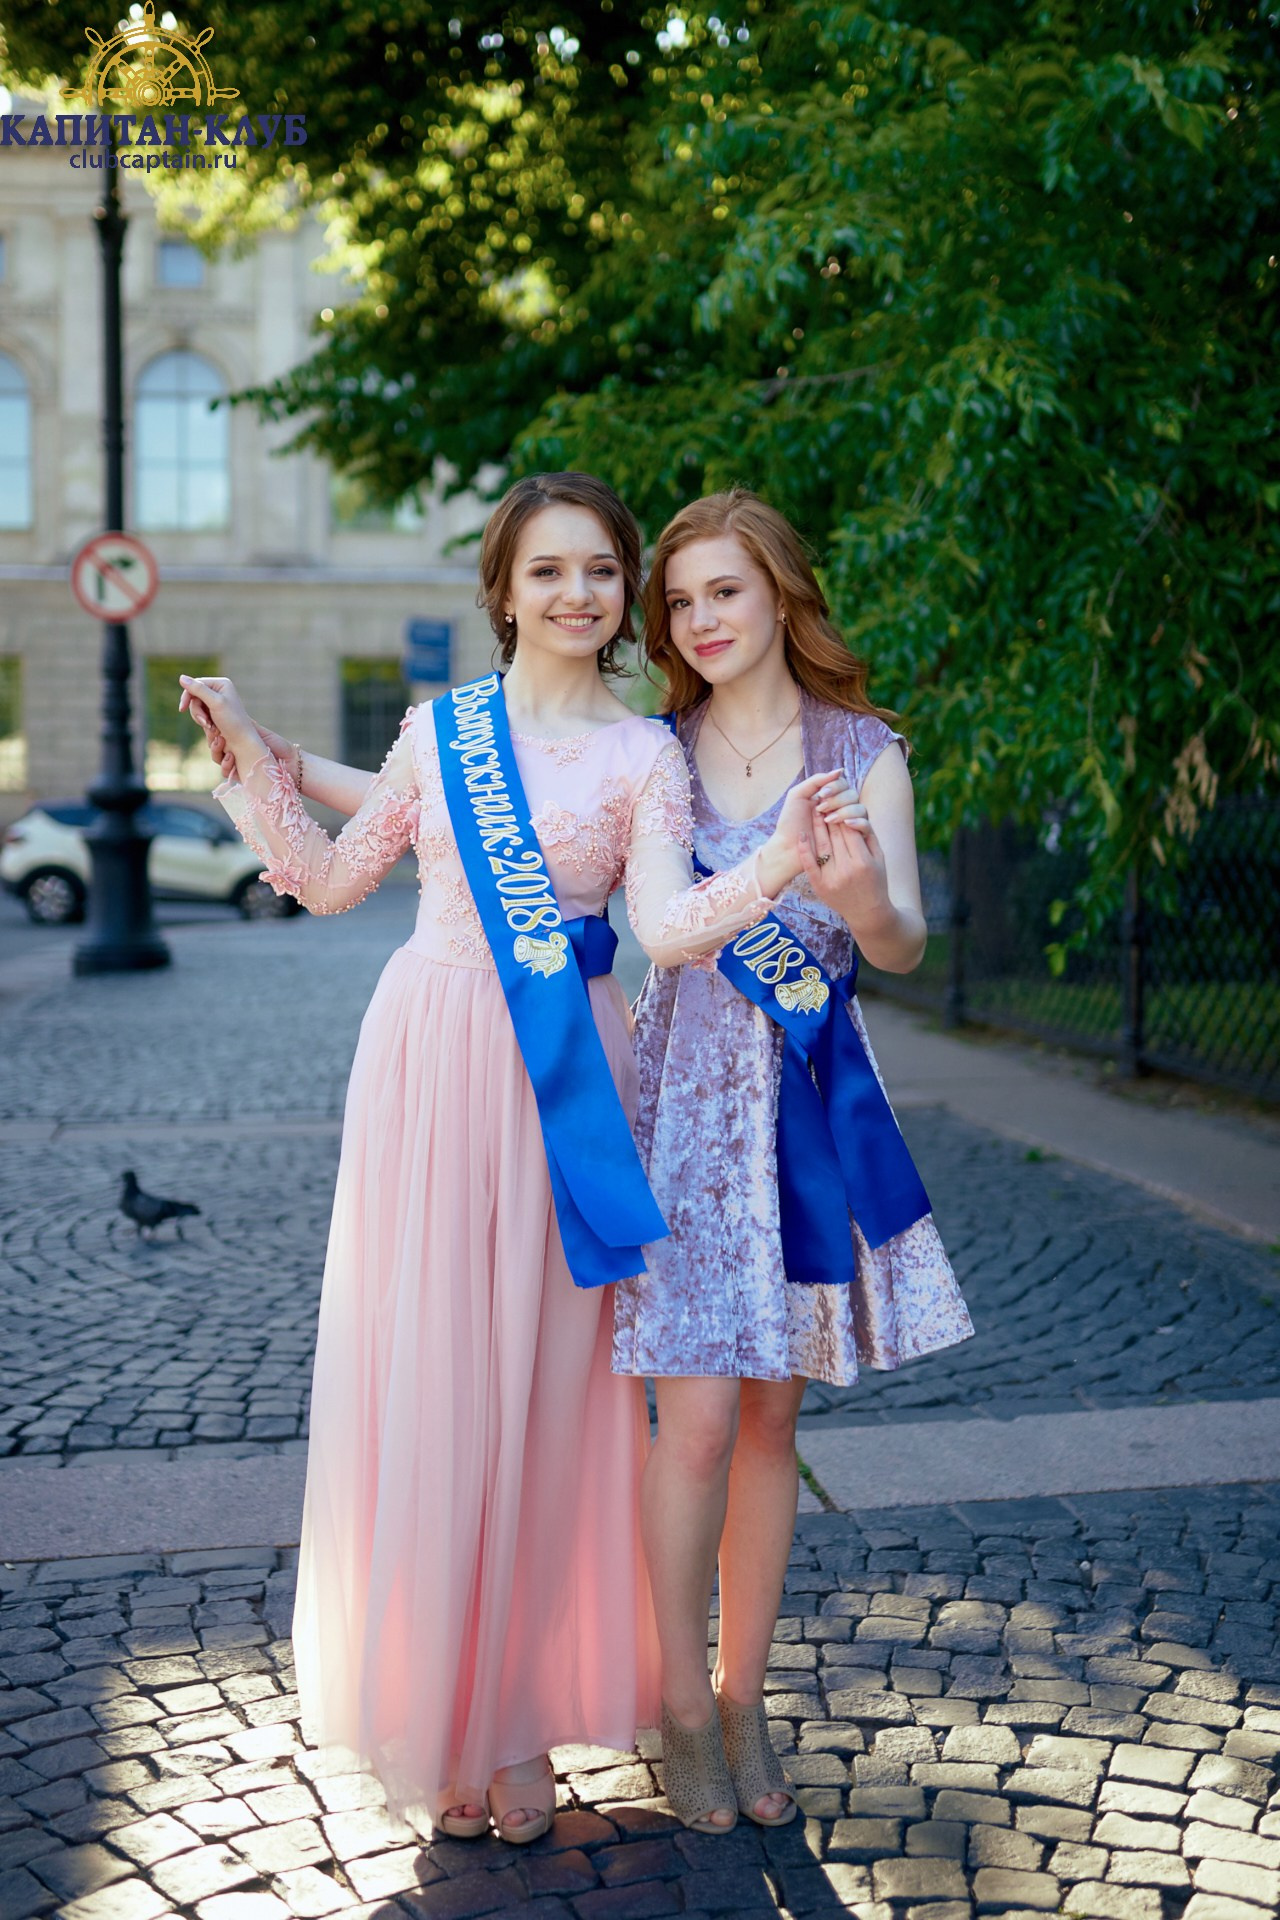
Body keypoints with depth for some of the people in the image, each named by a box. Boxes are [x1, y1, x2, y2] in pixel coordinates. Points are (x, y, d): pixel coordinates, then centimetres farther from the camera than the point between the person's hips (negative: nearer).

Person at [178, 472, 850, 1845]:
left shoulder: (642, 753, 3)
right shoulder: (438, 728, 8)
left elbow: (667, 925, -10)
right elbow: (332, 880, 15)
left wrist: (775, 868, -25)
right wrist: (250, 763, 9)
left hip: (562, 1077, -1)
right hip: (430, 1062, 1)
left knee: (540, 1384, 3)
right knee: (421, 1376, 3)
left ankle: (518, 1719, 19)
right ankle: (426, 1713, 19)